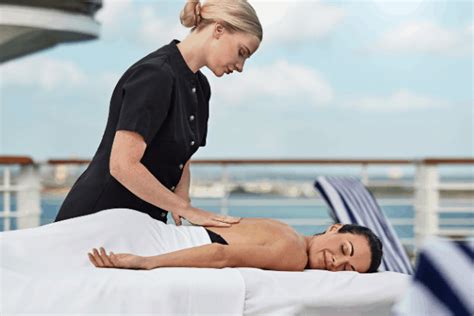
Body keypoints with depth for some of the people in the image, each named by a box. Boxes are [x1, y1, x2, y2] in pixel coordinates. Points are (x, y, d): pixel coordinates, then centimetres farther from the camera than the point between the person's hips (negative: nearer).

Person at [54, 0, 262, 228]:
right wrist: (186, 208, -19)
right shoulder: (155, 74, -20)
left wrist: (181, 201, -6)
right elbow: (123, 165, -27)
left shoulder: (200, 88, 8)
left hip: (142, 220, 9)